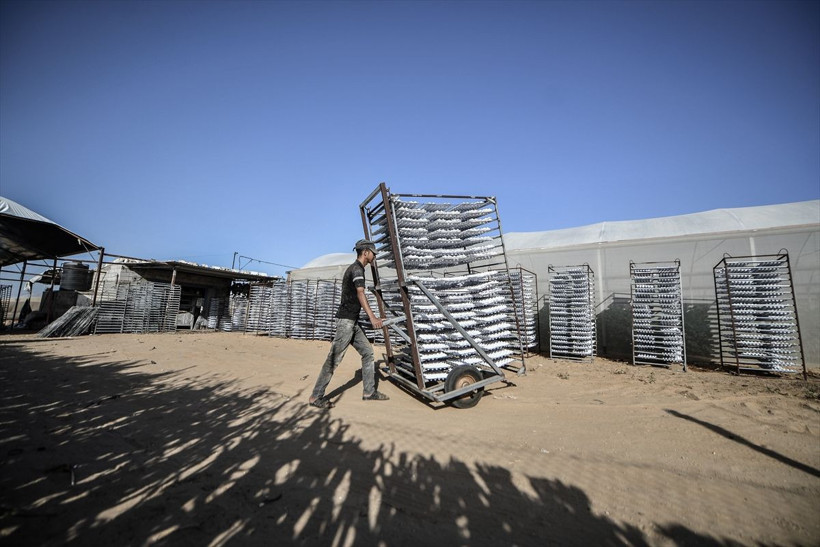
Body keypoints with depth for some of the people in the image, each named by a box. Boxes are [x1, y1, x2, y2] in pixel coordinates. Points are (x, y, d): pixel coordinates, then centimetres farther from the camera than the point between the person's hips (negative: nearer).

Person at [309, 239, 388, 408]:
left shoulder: (355, 268, 18)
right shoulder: (357, 269, -13)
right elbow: (360, 294, -30)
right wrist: (372, 316, -42)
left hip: (353, 321, 10)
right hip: (346, 320, -10)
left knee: (367, 352, 10)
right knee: (334, 358, -6)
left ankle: (369, 392, 17)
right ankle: (316, 396, 4)